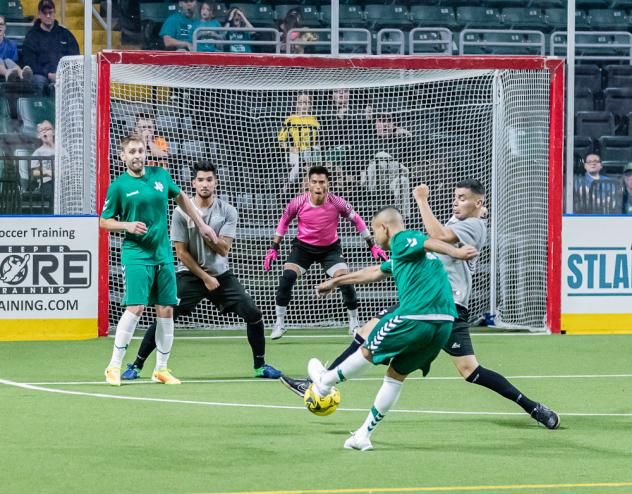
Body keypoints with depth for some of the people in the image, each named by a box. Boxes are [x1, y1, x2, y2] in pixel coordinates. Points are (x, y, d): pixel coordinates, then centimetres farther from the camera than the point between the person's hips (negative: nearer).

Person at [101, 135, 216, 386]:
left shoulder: (161, 175, 7)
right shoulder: (118, 186, -4)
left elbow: (181, 197, 24)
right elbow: (104, 221, 2)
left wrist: (201, 224, 23)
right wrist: (127, 225, -16)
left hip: (163, 254, 5)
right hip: (136, 255, -5)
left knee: (166, 311, 4)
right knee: (136, 307, -16)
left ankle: (161, 369, 15)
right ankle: (114, 366, -5)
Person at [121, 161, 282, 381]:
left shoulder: (227, 212, -3)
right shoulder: (182, 212, -9)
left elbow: (223, 249, -11)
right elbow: (181, 253, -8)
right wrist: (205, 278, -9)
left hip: (221, 274, 2)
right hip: (190, 275, -2)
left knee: (254, 314, -7)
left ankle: (260, 366, 11)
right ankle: (136, 366, -2)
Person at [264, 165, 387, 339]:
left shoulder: (337, 203, -20)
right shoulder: (298, 203, -19)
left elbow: (357, 220, -4)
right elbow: (284, 222, 1)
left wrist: (372, 245, -3)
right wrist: (274, 248, 0)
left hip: (330, 248, 0)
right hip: (303, 246, 0)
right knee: (287, 276, -21)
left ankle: (354, 323, 6)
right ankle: (279, 323, -7)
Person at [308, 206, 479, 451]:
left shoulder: (402, 240, 0)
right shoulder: (404, 252, 28)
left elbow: (430, 242, -21)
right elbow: (374, 272, 43)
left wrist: (456, 252, -41)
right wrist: (336, 281, 53)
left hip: (415, 318, -9)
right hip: (444, 323, 9)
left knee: (367, 352, 14)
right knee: (397, 375, 16)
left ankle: (325, 381, 35)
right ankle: (364, 435, 19)